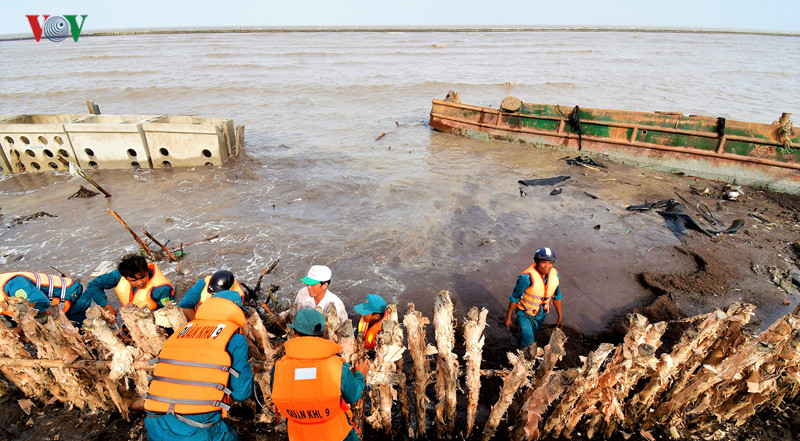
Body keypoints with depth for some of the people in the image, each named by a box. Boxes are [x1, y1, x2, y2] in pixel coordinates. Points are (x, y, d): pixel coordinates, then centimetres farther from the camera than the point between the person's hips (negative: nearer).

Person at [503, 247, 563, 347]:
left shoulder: (555, 275, -13)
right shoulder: (527, 277, -31)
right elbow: (514, 298, -19)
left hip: (541, 314, 6)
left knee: (532, 335, 27)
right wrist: (508, 317, -12)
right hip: (525, 313, -5)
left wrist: (560, 317, 10)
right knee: (530, 344, -7)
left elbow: (557, 297, 4)